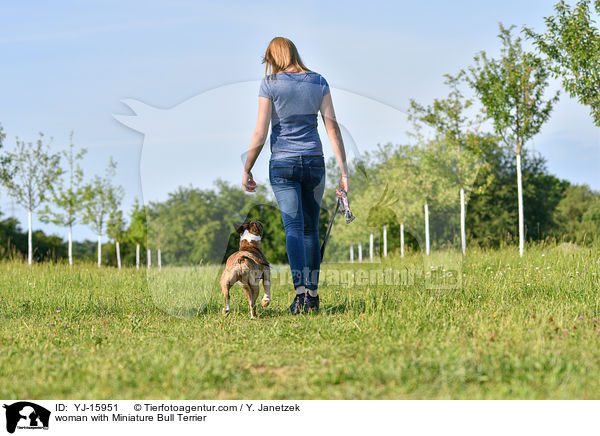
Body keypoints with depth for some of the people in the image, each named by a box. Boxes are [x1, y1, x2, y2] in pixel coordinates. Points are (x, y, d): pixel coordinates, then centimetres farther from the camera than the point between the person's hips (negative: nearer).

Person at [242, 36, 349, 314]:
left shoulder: (270, 84, -4)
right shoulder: (318, 82, 5)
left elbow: (260, 133, -5)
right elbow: (332, 127, 0)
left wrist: (246, 170, 4)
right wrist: (344, 170, 0)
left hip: (282, 164, -3)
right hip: (314, 162, 3)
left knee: (294, 227, -6)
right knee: (311, 228, 12)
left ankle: (300, 290, -21)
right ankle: (313, 294, 13)